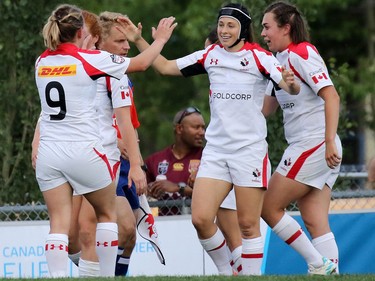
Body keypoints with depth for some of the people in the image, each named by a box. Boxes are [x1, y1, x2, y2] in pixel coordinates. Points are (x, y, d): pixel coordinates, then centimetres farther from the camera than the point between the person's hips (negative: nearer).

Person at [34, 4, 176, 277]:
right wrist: (161, 39, 21)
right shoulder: (90, 60, -8)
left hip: (49, 152, 4)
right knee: (108, 214, 15)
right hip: (83, 150, -4)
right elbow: (140, 63, 5)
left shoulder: (42, 62, 5)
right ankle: (107, 275, 15)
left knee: (59, 224, -1)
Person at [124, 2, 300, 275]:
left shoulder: (259, 57, -6)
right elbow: (166, 67, 15)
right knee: (201, 218, -7)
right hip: (216, 149, 4)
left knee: (248, 224, -3)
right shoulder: (210, 55, 6)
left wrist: (291, 83, -40)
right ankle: (227, 272, 11)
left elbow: (292, 88, -17)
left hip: (250, 150, -4)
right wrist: (139, 41, 7)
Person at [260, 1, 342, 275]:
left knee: (269, 207, -4)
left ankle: (318, 263, -3)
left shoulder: (302, 53, -10)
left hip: (314, 146, -9)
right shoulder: (281, 60, 17)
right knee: (316, 223, 3)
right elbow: (265, 107, 22)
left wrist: (330, 142, -25)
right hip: (307, 149, 9)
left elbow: (331, 96, -19)